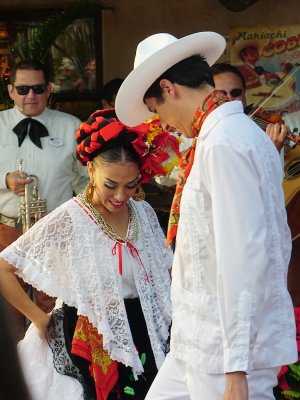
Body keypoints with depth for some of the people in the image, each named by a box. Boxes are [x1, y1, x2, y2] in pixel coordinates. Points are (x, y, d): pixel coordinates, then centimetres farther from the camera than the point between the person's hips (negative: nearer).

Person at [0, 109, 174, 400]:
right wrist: (39, 319, -10)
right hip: (90, 347, -4)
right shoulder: (67, 220, -13)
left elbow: (163, 275, 12)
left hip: (145, 340, 4)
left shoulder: (143, 212, 2)